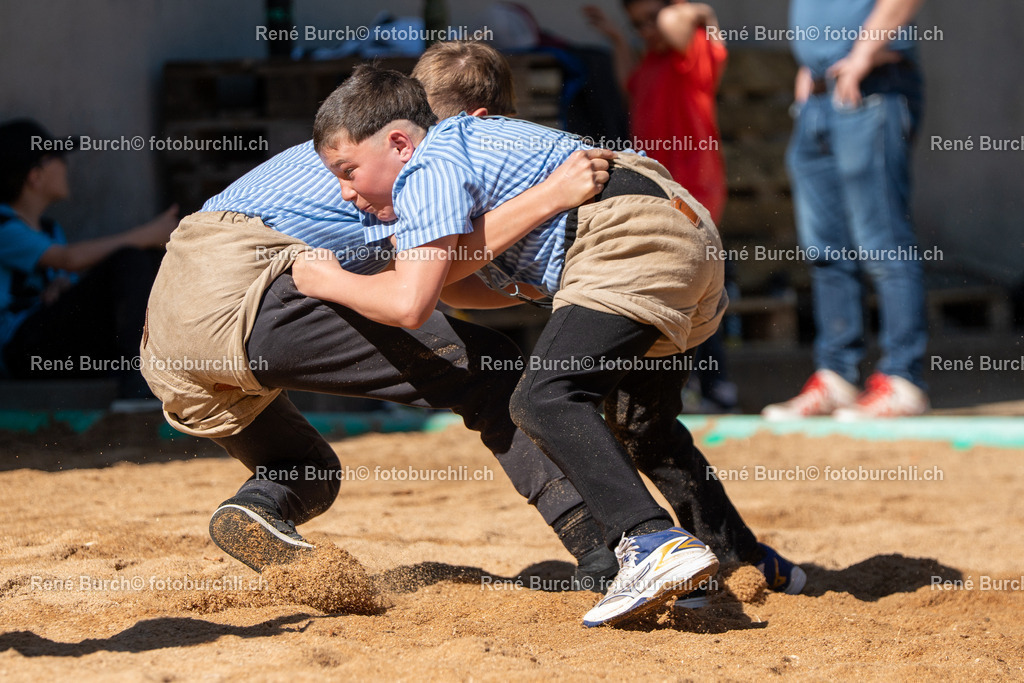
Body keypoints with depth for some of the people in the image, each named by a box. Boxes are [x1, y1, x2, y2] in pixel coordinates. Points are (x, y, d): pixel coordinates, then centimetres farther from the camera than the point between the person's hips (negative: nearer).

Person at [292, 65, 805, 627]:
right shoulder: (467, 143, 26)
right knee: (637, 418, 27)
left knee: (544, 400, -21)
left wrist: (329, 281, 3)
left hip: (634, 238, -11)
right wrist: (418, 270, 19)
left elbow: (408, 306, -14)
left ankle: (653, 543, -36)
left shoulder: (428, 172, -5)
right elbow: (512, 287, 28)